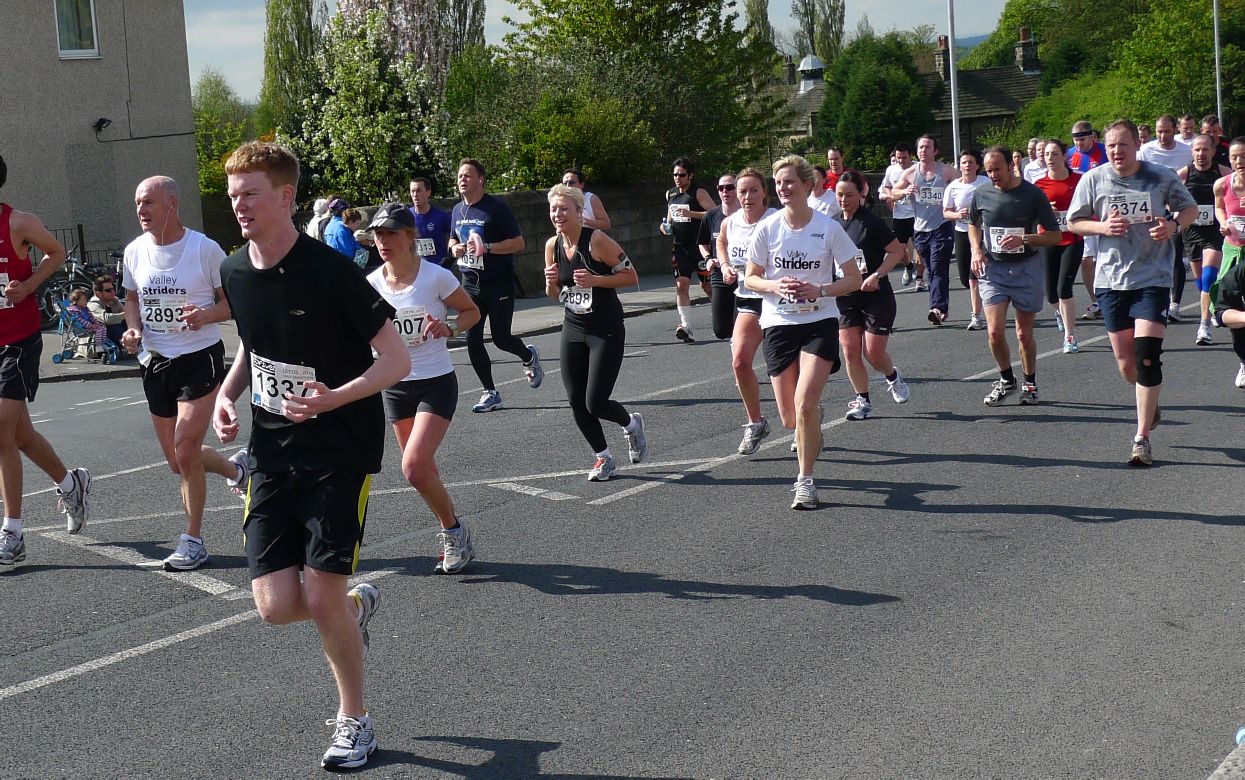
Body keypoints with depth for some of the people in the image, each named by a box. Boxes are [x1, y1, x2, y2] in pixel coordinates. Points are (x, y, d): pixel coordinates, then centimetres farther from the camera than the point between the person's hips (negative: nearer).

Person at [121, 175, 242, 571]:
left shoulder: (204, 248, -12)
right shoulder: (135, 251, 3)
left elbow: (233, 301, -5)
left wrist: (206, 315, -25)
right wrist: (133, 329, -2)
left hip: (200, 357, -6)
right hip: (156, 361, 6)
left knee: (185, 450, -14)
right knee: (178, 461, 11)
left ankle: (193, 542, 1)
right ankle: (236, 468, 42)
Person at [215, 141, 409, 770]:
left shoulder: (330, 271, -17)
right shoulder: (235, 272, 3)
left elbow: (397, 360, -14)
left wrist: (334, 398, -29)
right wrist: (227, 394, 3)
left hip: (341, 452, -5)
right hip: (273, 454, 5)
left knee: (321, 596, -7)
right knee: (277, 606, -4)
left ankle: (354, 720, 18)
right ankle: (358, 605, 32)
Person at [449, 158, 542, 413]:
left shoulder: (496, 208, -11)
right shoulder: (457, 210, 10)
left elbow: (519, 243, -13)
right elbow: (452, 239, 25)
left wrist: (487, 247, -23)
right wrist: (454, 248, 1)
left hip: (499, 283, -6)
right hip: (471, 283, 6)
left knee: (501, 338, -4)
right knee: (472, 339, -1)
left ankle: (529, 357, 31)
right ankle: (491, 393, 10)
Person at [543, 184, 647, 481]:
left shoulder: (597, 240, -15)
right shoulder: (552, 246, 3)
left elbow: (631, 277, -12)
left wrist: (595, 280, -23)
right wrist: (551, 283, -8)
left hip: (606, 332, -6)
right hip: (573, 331, 6)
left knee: (595, 403, -9)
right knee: (576, 401, 3)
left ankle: (631, 424, 24)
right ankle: (603, 457, 23)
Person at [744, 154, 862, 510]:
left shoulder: (828, 228, -7)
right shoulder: (767, 228, -3)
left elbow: (854, 279, -1)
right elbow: (751, 278, 6)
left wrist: (818, 290, -17)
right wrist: (775, 286, -15)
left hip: (820, 323, -2)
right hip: (779, 323, 2)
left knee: (805, 404, -19)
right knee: (790, 418, 4)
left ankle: (805, 481, -3)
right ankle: (814, 423, 43)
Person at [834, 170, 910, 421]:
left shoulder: (870, 222, -13)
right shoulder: (833, 224, 4)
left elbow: (897, 251, -11)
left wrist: (877, 275, -20)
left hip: (876, 297, -5)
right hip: (845, 298, 5)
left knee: (874, 353, -4)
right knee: (850, 351, -1)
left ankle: (893, 377, 29)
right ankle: (862, 401, 12)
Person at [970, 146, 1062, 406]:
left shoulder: (1033, 194, -7)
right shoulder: (981, 195, 1)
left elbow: (1055, 236, -5)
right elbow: (973, 224, 22)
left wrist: (1024, 239, -20)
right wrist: (976, 250, 3)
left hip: (1026, 268, -1)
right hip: (992, 268, 1)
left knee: (1024, 333, 6)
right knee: (995, 331, -11)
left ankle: (1029, 383, 26)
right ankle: (1006, 378, 13)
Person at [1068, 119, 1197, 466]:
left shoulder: (1162, 177, -2)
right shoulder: (1093, 180, 0)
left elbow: (1190, 208, 12)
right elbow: (1074, 222, 9)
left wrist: (1174, 224, -10)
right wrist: (1102, 227, -11)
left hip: (1153, 279, -2)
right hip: (1111, 280, 2)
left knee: (1147, 356, -13)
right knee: (1126, 363, 6)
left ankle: (1142, 439, -4)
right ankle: (1151, 401, 42)